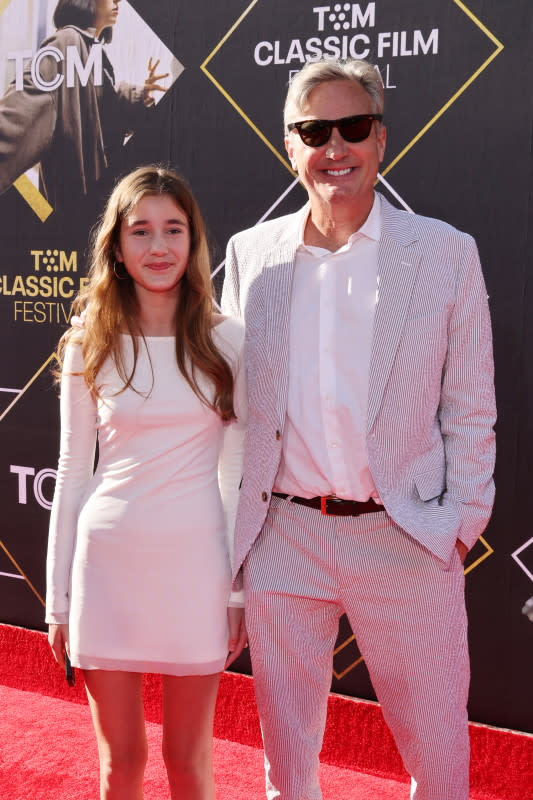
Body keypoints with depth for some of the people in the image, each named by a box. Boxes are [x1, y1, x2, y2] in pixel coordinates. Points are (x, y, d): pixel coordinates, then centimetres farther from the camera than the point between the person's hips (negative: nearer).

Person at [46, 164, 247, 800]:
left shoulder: (225, 343, -1)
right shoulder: (90, 347, 1)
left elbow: (238, 470, 2)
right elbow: (72, 472, 5)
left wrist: (240, 588, 1)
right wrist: (58, 597, 5)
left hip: (195, 559, 0)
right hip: (108, 556, 1)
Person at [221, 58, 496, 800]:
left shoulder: (446, 253, -2)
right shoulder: (250, 253, 5)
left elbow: (470, 409, 1)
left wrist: (461, 524, -3)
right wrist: (233, 524, 8)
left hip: (405, 541, -2)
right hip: (282, 538, 2)